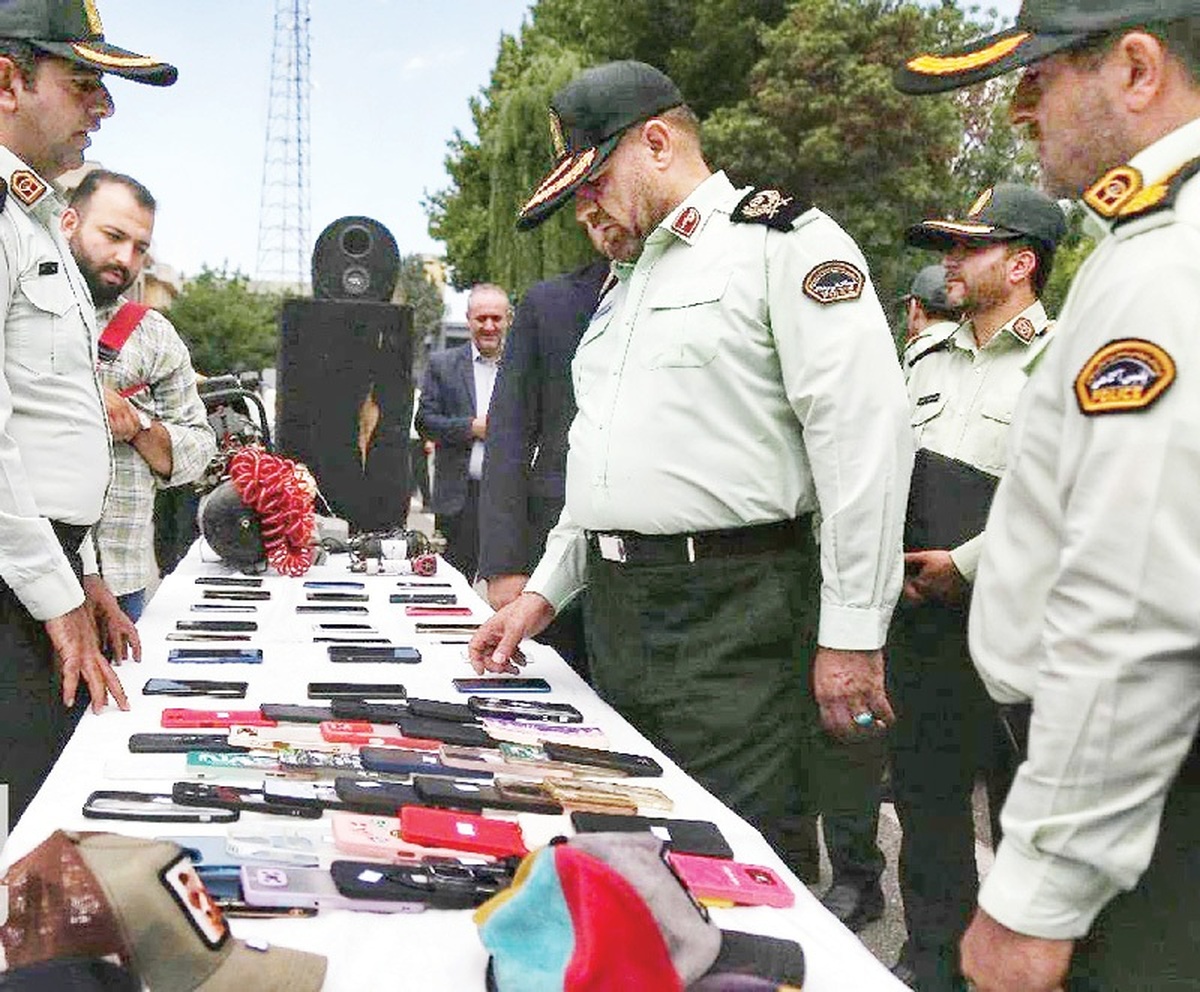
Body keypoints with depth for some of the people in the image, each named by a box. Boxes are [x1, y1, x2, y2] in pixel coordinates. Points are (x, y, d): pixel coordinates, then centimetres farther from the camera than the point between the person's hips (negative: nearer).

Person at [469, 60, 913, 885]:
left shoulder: (784, 242, -5)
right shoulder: (627, 283, 23)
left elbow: (866, 436, -15)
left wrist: (852, 635, -18)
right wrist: (544, 593, 20)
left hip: (731, 617, -8)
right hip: (618, 615, 8)